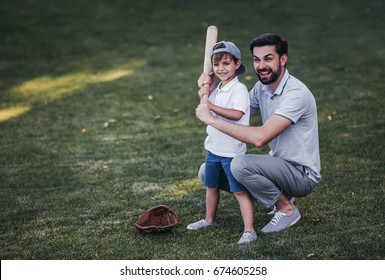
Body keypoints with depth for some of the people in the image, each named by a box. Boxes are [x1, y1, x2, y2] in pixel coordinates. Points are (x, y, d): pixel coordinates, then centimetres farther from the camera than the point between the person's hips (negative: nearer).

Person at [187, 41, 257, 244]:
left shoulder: (240, 89, -15)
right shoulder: (216, 90, 11)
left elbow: (237, 114, -30)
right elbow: (206, 112, 22)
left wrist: (211, 105, -28)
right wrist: (204, 95, 5)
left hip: (232, 150, -8)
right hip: (213, 147, 8)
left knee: (240, 191, -8)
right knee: (211, 185, 22)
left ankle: (249, 231, -6)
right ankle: (210, 220, 39)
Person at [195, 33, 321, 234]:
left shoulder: (296, 93, -26)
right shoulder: (262, 87, 2)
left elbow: (260, 137, -36)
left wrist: (211, 119, -31)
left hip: (302, 174, -9)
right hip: (279, 165, 9)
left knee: (241, 164, -32)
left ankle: (287, 209, -7)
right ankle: (280, 194, 12)